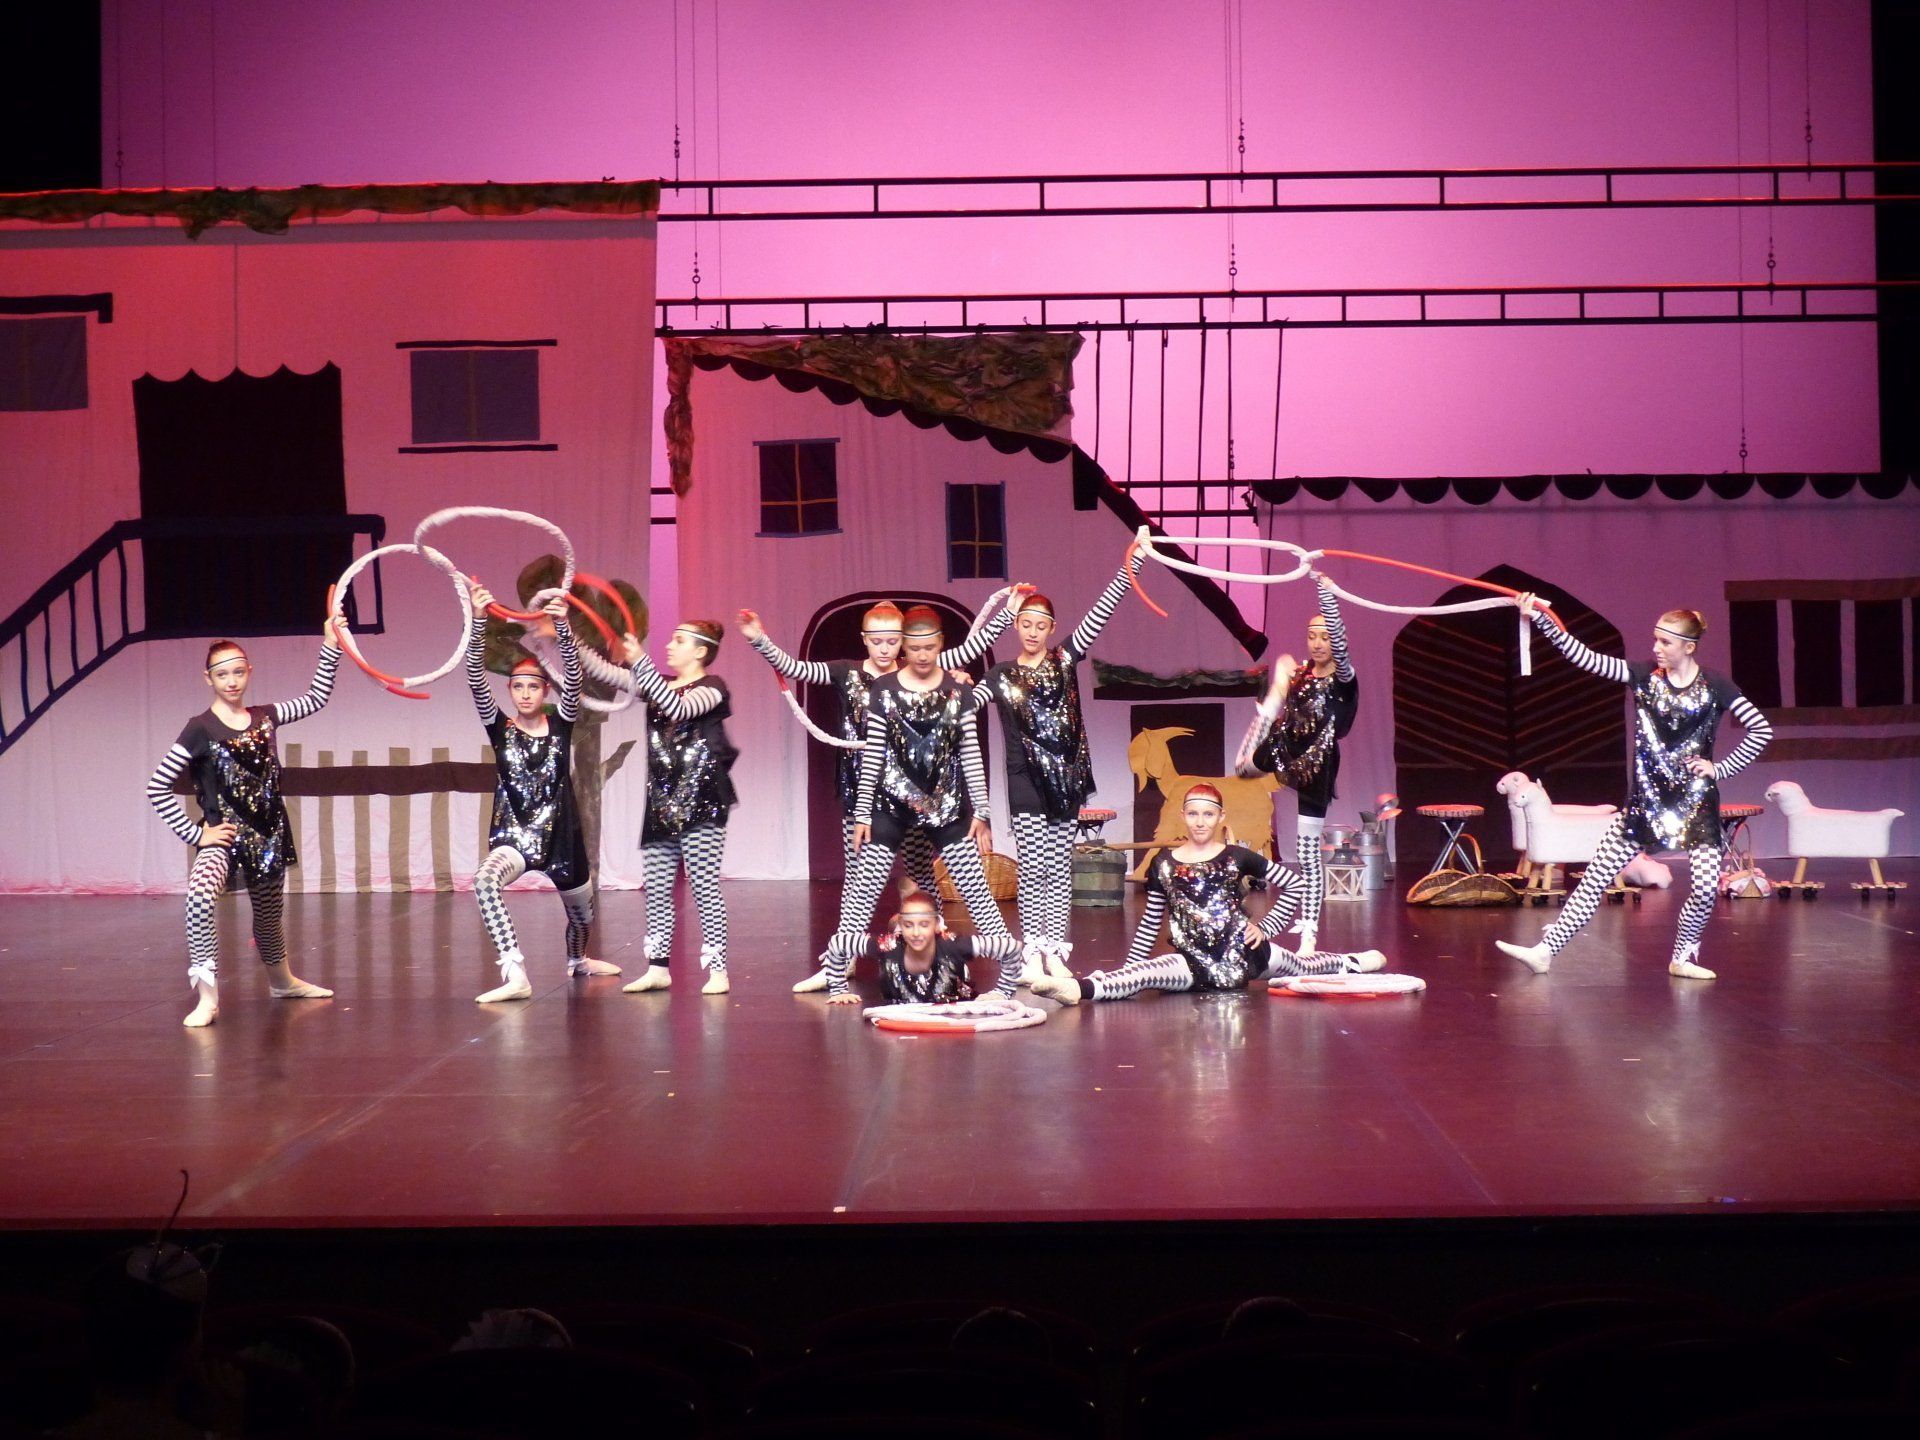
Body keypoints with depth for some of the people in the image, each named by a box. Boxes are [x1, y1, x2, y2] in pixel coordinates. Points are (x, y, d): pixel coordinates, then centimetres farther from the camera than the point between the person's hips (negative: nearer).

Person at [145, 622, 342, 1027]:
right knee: (199, 896, -34)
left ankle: (282, 980, 49)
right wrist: (195, 834, -11)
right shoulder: (200, 729, -10)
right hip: (224, 837, -5)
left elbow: (317, 699, 15)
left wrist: (330, 644, 9)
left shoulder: (264, 718, 4)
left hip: (268, 836, 5)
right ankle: (207, 996, -28)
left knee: (269, 914, 21)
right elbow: (156, 788, -10)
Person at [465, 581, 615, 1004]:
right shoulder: (499, 728, -1)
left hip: (561, 836, 2)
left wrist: (562, 627, -30)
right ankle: (515, 976, -38)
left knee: (581, 910, 19)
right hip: (513, 835, -1)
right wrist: (478, 621, -26)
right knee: (485, 880, -34)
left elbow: (573, 675, -15)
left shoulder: (561, 724, 0)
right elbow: (475, 678, -13)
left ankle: (578, 960, 55)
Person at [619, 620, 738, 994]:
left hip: (700, 803, -7)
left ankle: (718, 971, -4)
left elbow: (679, 709, -23)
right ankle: (657, 968, 13)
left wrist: (640, 661, -26)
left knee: (704, 885, -7)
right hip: (661, 801, 7)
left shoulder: (711, 686, -3)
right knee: (656, 888, 6)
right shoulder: (659, 684, 16)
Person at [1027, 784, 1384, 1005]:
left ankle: (1350, 963, 46)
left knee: (1300, 966, 15)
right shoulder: (1163, 865, 5)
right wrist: (1128, 966, 8)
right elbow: (1150, 922, 12)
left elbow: (1293, 882, 9)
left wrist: (1267, 927, 5)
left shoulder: (1237, 857, 2)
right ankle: (1079, 988, -47)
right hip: (1195, 962, -1)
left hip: (1243, 953, 1)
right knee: (1143, 973, -27)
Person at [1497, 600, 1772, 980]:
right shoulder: (1644, 675, 0)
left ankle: (1683, 957, 17)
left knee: (1706, 886, -10)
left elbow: (1761, 730, -3)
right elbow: (1586, 658, -9)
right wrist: (1541, 620, -19)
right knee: (1597, 875, -1)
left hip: (1697, 800, -2)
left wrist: (1721, 769, -7)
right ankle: (1545, 951, -2)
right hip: (1647, 798, 2)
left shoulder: (1714, 686, -5)